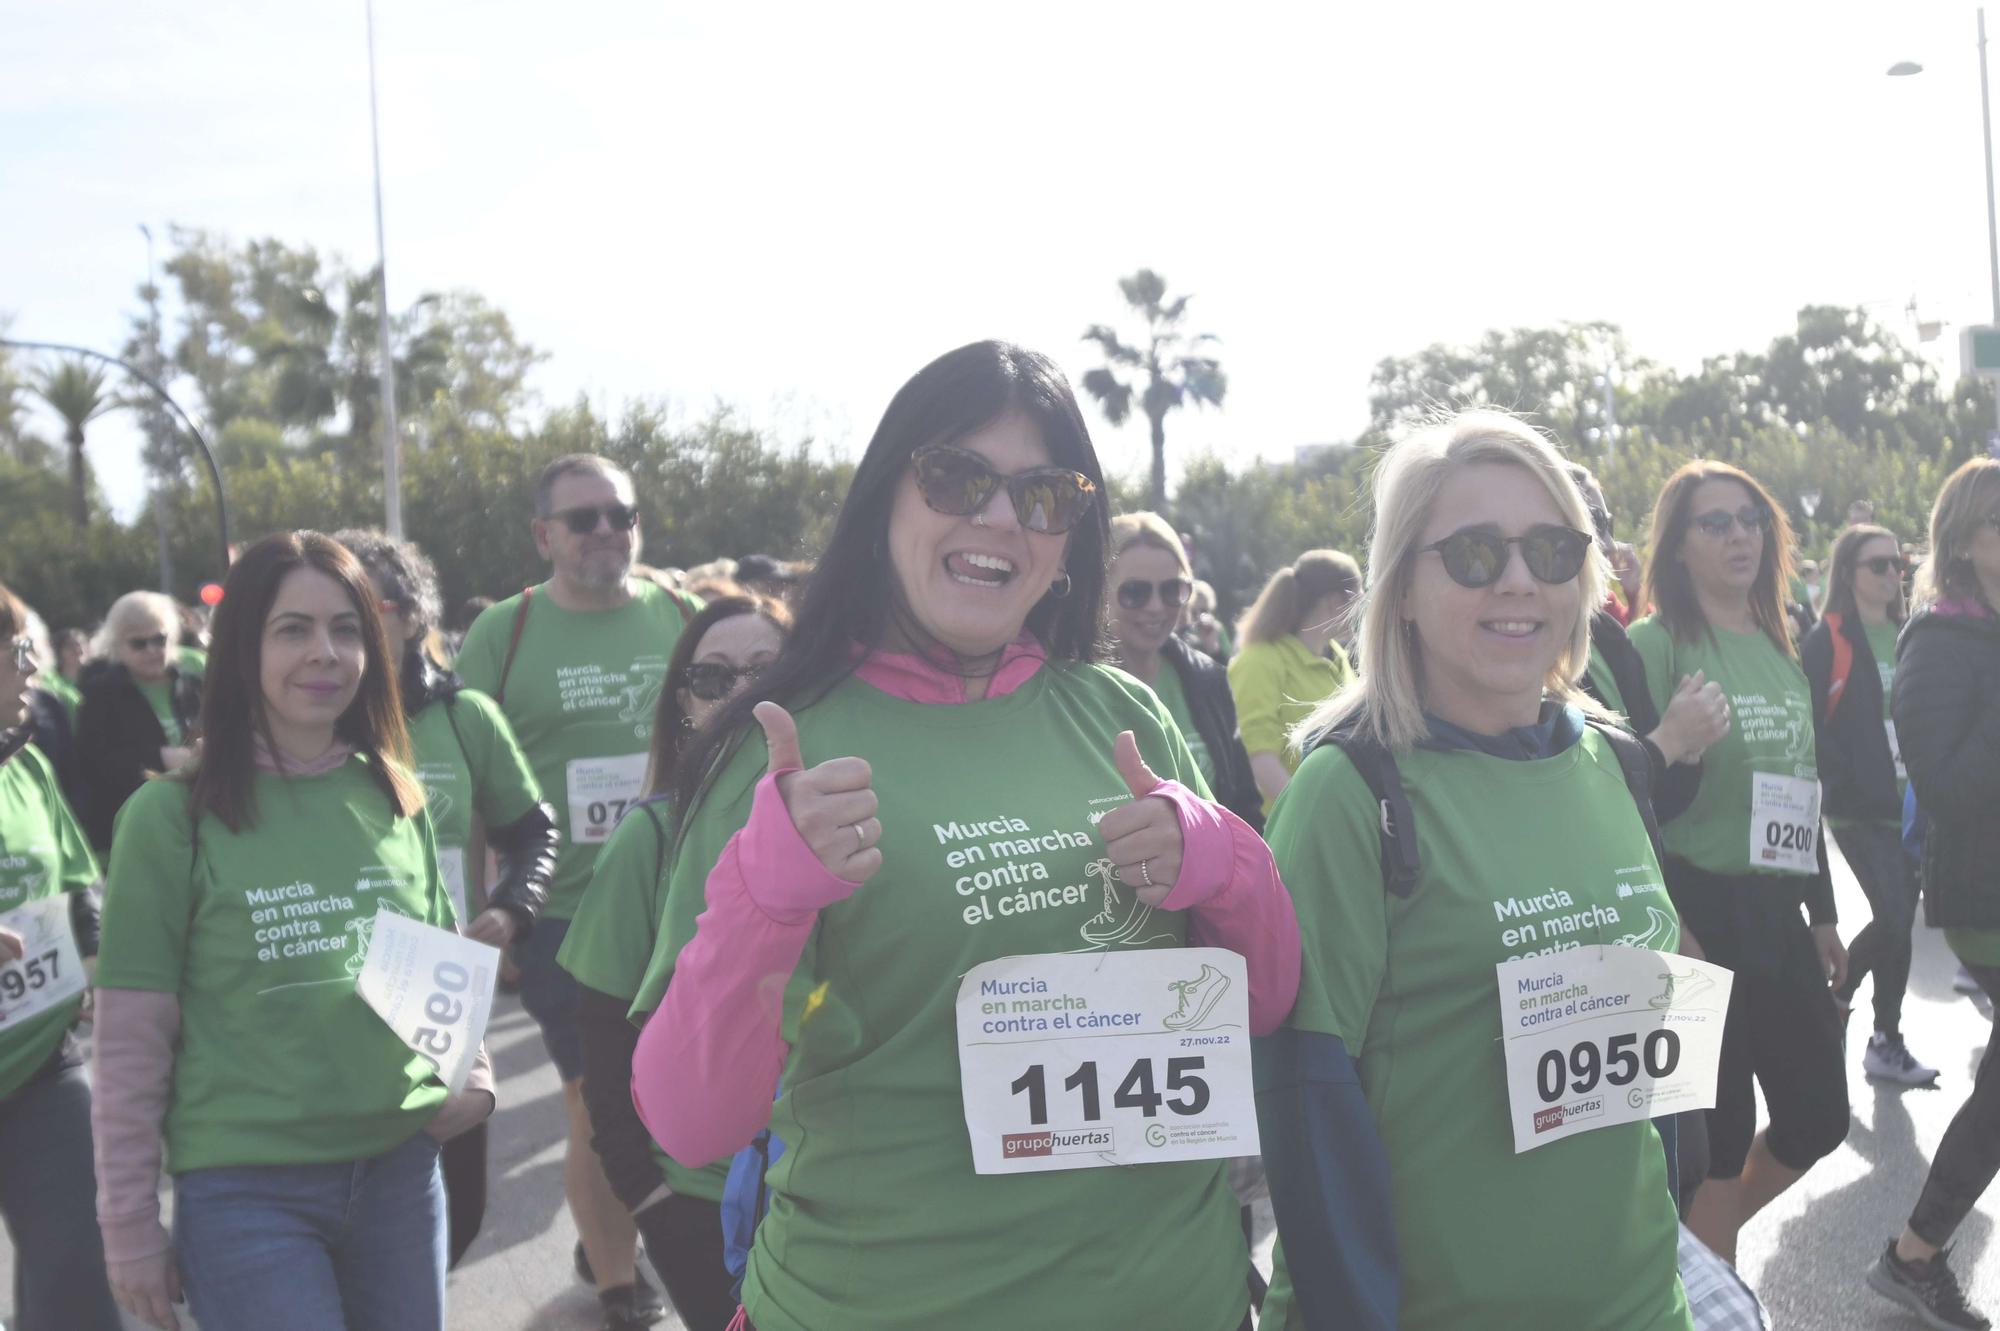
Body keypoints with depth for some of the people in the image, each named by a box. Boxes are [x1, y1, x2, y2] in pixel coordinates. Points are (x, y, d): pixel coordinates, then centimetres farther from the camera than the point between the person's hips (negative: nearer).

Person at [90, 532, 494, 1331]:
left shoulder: (394, 797, 4)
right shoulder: (171, 815, -9)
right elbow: (131, 1044, -6)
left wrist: (473, 1077, 0)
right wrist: (129, 1226, -4)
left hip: (401, 1169, 5)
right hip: (246, 1191, -4)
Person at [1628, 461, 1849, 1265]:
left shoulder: (1781, 652, 12)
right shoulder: (1657, 645, -10)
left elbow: (1804, 795, 19)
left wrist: (1823, 915, 19)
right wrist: (1666, 928, -20)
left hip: (1777, 914, 7)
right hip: (1699, 913, -7)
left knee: (1819, 1116, 13)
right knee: (1720, 1136, 2)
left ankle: (1709, 1238, 36)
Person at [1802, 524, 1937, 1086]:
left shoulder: (1904, 637, 13)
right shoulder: (1827, 640, -7)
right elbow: (1809, 722, -13)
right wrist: (1846, 780, -18)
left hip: (1910, 803, 6)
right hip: (1860, 807, -6)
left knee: (1900, 919, 9)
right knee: (1894, 917, -12)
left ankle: (1887, 1040, 22)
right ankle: (1836, 997, 11)